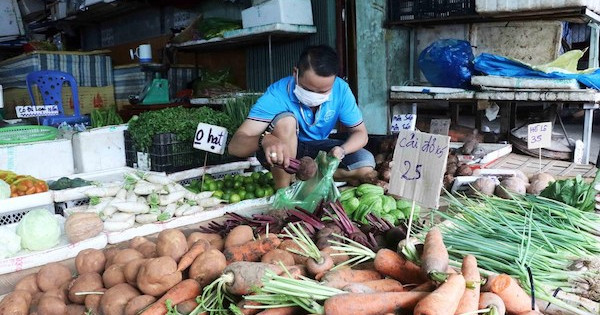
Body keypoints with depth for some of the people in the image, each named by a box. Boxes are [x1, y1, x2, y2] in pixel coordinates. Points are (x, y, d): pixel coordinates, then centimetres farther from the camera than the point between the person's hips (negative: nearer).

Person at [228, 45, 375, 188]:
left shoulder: (341, 90, -20)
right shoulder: (278, 94, -29)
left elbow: (360, 133, -10)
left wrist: (341, 150, -34)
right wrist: (264, 140, -60)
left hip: (318, 149, 4)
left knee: (366, 165, -20)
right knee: (285, 121, -35)